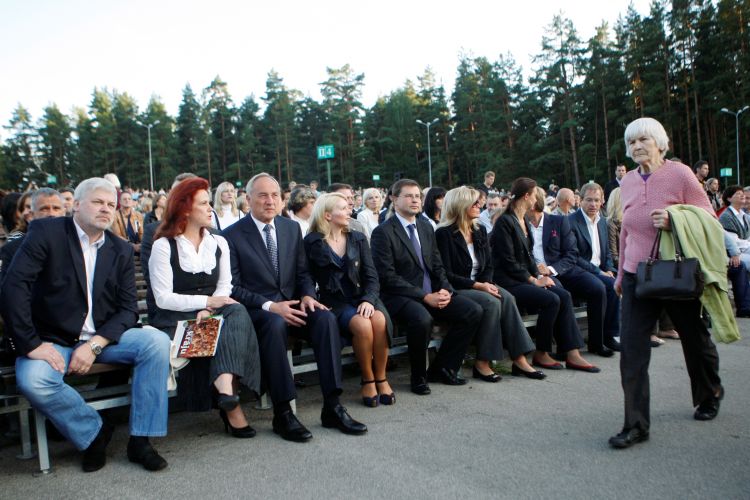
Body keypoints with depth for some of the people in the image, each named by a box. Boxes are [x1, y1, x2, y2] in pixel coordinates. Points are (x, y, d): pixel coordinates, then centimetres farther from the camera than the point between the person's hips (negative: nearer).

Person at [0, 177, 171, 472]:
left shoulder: (121, 250, 6)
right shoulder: (46, 232, -5)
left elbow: (128, 309, 1)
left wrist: (94, 345, -16)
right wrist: (31, 344, -21)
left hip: (103, 338, 3)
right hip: (52, 340, -3)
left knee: (157, 341, -21)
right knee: (33, 380, -33)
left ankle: (140, 439, -13)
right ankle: (93, 433, -5)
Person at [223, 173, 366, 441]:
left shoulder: (292, 228, 11)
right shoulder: (232, 236, -3)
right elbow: (233, 287, -8)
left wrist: (307, 295, -9)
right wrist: (269, 306, -21)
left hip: (291, 304, 4)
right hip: (256, 310, -4)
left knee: (325, 317, -25)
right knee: (275, 323, -37)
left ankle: (332, 407, -22)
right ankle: (283, 413, -28)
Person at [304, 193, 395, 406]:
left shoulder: (358, 238, 13)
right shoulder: (312, 242, 5)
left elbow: (371, 276, 6)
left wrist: (368, 300, -12)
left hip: (362, 297, 3)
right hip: (335, 302, -3)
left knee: (379, 320, -30)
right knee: (362, 325, -32)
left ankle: (381, 378, -11)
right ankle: (367, 379, -10)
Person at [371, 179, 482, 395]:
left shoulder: (426, 227, 15)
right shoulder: (383, 232, -7)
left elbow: (437, 265, 16)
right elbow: (388, 277, -15)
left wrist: (445, 289, -6)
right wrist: (425, 296, -19)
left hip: (432, 292, 7)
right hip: (399, 296, -7)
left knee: (474, 311, -10)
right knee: (422, 319, -37)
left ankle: (442, 368, 3)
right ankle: (418, 377, -10)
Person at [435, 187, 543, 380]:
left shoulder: (480, 231, 12)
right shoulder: (444, 234, -9)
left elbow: (488, 265, 13)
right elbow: (446, 274, -14)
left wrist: (486, 283, -9)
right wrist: (477, 285, -19)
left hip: (480, 285, 6)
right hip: (456, 290, -6)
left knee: (507, 298, -23)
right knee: (492, 302, -30)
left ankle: (519, 359, -22)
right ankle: (481, 363, -20)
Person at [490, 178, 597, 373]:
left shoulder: (524, 221, 17)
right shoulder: (504, 222, -11)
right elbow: (508, 262, -15)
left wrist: (539, 275, 1)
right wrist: (534, 280, -13)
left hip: (525, 278, 8)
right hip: (508, 282, -8)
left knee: (565, 296, -13)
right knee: (551, 300, -25)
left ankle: (572, 354, -13)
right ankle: (541, 354, -10)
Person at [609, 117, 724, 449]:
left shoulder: (680, 174, -8)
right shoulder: (628, 181, 5)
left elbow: (709, 219, -6)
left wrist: (673, 222, -25)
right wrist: (621, 273, 18)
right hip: (637, 275, 3)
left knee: (695, 340, 18)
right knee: (631, 349, -6)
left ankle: (710, 395, 46)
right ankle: (636, 425, 1)